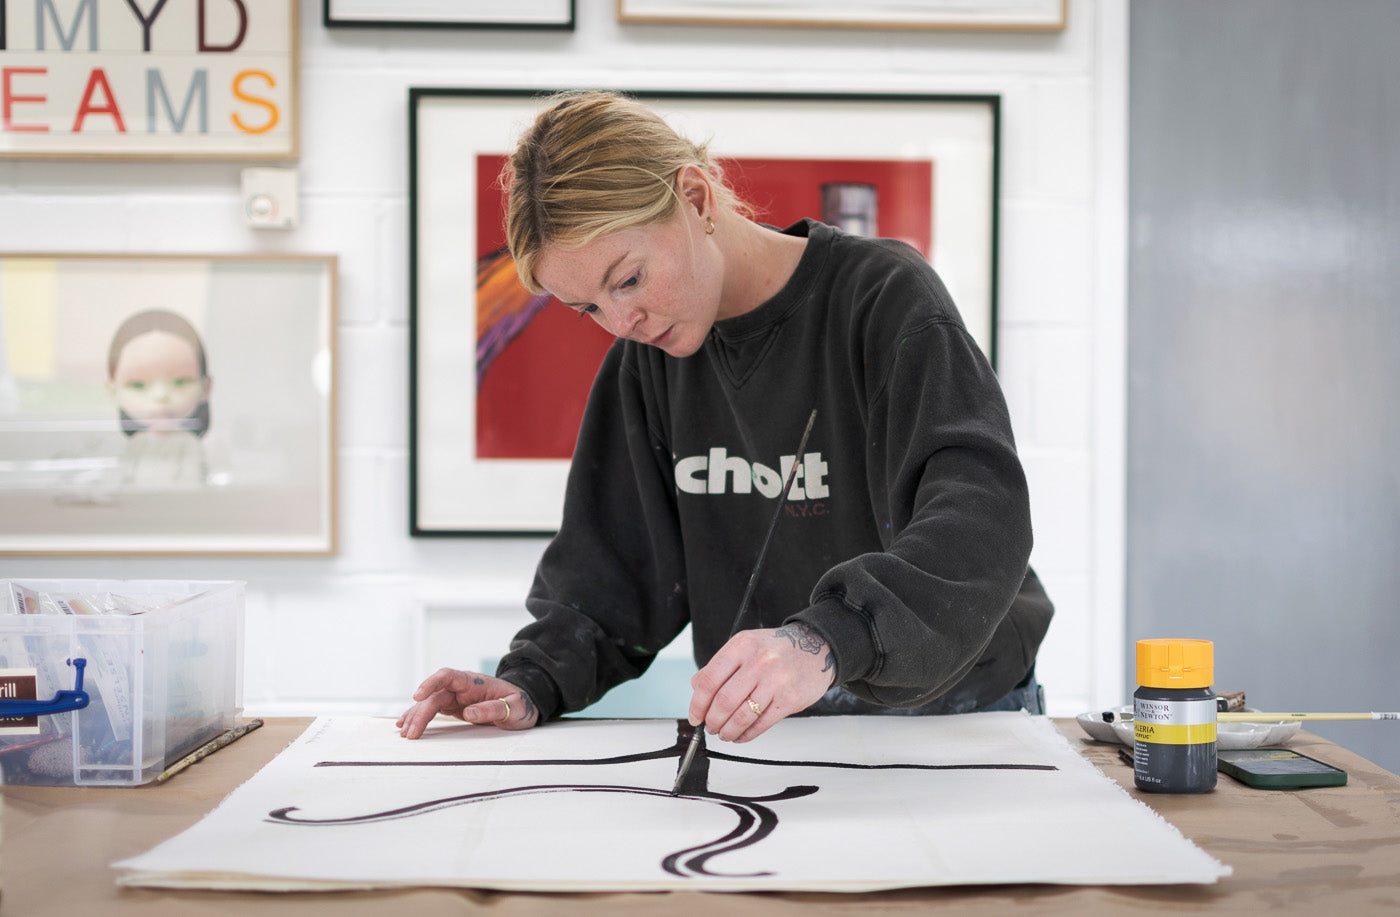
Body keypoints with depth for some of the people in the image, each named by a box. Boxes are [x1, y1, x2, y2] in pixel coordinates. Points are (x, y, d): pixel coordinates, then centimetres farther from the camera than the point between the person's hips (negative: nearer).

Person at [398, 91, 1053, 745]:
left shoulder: (887, 295, -12)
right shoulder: (649, 349, 6)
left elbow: (981, 519, -28)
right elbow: (612, 555, 10)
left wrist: (828, 641, -44)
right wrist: (534, 680, -8)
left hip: (958, 711, -3)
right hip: (759, 722, 4)